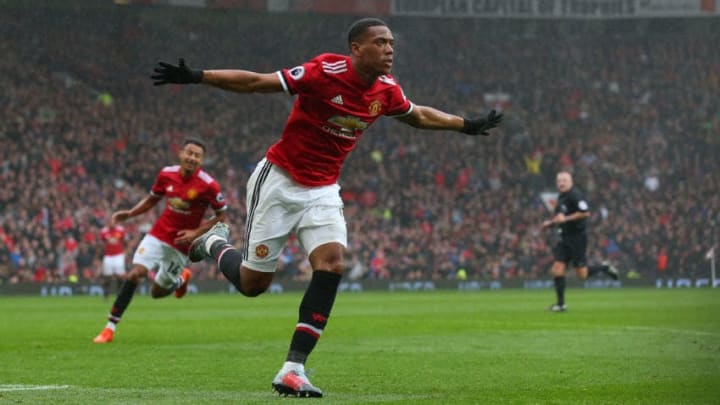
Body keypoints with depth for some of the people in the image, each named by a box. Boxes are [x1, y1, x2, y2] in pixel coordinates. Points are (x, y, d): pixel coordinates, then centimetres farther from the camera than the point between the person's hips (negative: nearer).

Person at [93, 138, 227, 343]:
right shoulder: (166, 174, -5)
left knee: (157, 292, 6)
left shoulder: (207, 185, -17)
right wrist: (129, 213, -4)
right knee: (135, 273, -18)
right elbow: (152, 199, 11)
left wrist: (196, 233, -18)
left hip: (181, 244, -2)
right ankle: (110, 327, -12)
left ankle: (181, 279, 43)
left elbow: (221, 216, -7)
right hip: (159, 234, 2)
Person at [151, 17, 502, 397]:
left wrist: (466, 125, 25)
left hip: (323, 190, 5)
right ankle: (214, 242, 36)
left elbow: (418, 115, 20)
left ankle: (293, 370, -15)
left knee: (331, 265, -18)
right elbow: (255, 82, -21)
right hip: (279, 181, -5)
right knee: (253, 283, 0)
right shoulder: (326, 71, -23)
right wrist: (195, 77, -26)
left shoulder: (386, 90, -3)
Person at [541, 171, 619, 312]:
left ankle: (605, 268, 20)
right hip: (565, 238, 8)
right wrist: (550, 223, 10)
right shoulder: (561, 197, 14)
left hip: (578, 238, -8)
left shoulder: (575, 195, -14)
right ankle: (561, 304, 1)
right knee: (557, 269, -3)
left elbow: (586, 213, -23)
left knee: (581, 274, -4)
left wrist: (566, 219, -24)